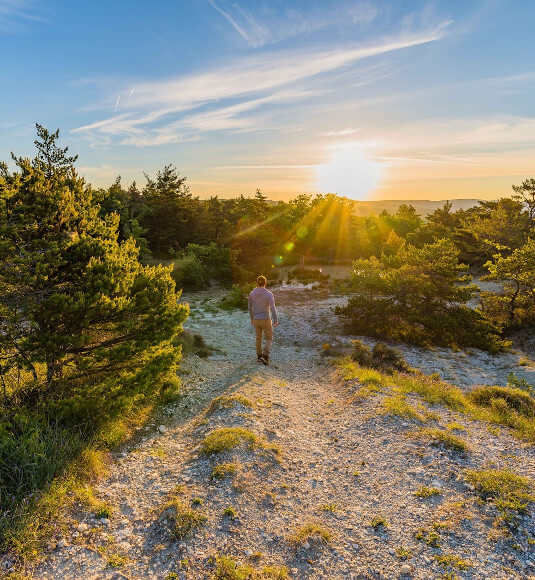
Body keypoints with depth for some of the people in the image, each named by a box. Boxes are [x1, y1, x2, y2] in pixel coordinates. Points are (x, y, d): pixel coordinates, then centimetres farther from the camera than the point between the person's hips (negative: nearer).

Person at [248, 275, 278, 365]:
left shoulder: (252, 294, -2)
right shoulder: (269, 294, -15)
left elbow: (250, 307, 8)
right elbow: (273, 308, -21)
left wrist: (252, 318, 22)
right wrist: (275, 321, -13)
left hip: (256, 320, 4)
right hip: (266, 320, -4)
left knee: (258, 337, 24)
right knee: (269, 339, 9)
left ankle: (259, 356, 33)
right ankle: (265, 356, -11)